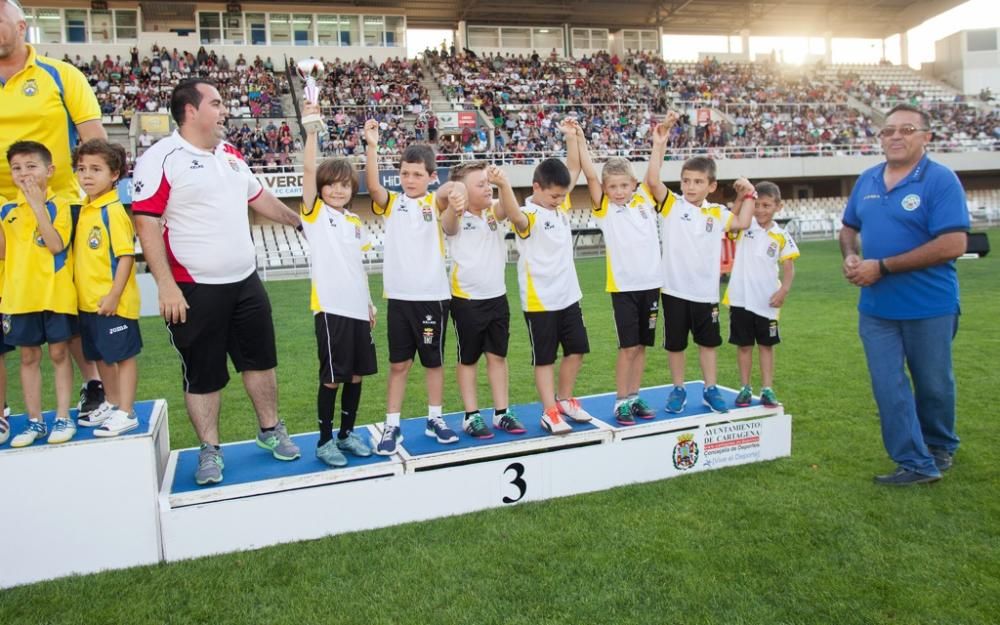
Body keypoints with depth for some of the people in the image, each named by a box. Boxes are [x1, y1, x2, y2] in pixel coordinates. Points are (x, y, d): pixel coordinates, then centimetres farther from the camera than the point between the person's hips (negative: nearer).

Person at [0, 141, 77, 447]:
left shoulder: (59, 205, -4)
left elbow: (56, 245, -17)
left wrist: (38, 205, -18)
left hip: (54, 294, -4)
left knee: (59, 353, 5)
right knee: (28, 357, 10)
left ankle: (63, 417, 14)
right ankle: (35, 421, 19)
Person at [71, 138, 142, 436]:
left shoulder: (113, 211, -15)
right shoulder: (84, 210, 9)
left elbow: (127, 256, -19)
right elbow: (83, 255, 16)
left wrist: (114, 296, -20)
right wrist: (82, 292, 12)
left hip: (111, 302, -8)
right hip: (88, 301, 8)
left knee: (122, 355, 3)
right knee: (101, 355, 18)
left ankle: (126, 413, 13)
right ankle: (112, 404, 33)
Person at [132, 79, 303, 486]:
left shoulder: (230, 154, 11)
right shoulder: (161, 159, -11)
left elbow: (260, 199, 23)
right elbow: (146, 224, -15)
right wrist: (166, 285, -19)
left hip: (245, 281, 7)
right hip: (195, 290, -6)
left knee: (261, 359, 14)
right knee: (202, 375, 6)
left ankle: (270, 430, 32)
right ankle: (210, 451, 22)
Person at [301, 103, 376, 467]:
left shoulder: (355, 223, 13)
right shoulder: (315, 214, -1)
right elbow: (308, 171, -14)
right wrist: (312, 129, -20)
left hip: (358, 308, 6)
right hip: (331, 308, -5)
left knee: (357, 374, 11)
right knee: (331, 377, 0)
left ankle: (347, 433, 27)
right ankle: (324, 440, 15)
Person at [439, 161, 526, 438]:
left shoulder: (494, 212, 4)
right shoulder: (456, 219, -8)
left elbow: (510, 208, -16)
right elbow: (447, 220, -31)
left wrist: (503, 182, -36)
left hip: (497, 296, 5)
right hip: (466, 299, -5)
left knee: (498, 355, 11)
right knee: (468, 359, 7)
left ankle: (502, 412, 22)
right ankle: (471, 416, 17)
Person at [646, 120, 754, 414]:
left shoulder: (717, 213, 5)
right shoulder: (671, 204, -6)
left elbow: (743, 223, 15)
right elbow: (652, 180, -19)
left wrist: (749, 195, 7)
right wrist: (659, 146, -24)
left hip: (706, 291, 3)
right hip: (675, 289, -3)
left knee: (709, 341, 13)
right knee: (675, 344, 9)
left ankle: (710, 389, 27)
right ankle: (678, 390, 24)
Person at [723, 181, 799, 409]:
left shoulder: (781, 236, 0)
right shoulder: (744, 226, 0)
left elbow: (788, 267, 0)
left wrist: (784, 290, -15)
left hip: (766, 301, 0)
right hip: (740, 298, 0)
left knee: (766, 345, 11)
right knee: (743, 345, 9)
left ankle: (767, 389, 18)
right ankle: (745, 388, 19)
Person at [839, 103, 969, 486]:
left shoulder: (941, 180, -14)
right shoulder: (867, 181, 5)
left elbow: (953, 245, -23)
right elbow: (850, 228, 17)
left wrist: (882, 267, -23)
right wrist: (850, 257, -6)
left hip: (929, 306, -4)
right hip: (876, 307, 5)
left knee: (933, 384, 14)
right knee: (888, 387, 4)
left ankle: (940, 447, 38)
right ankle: (916, 463, 15)